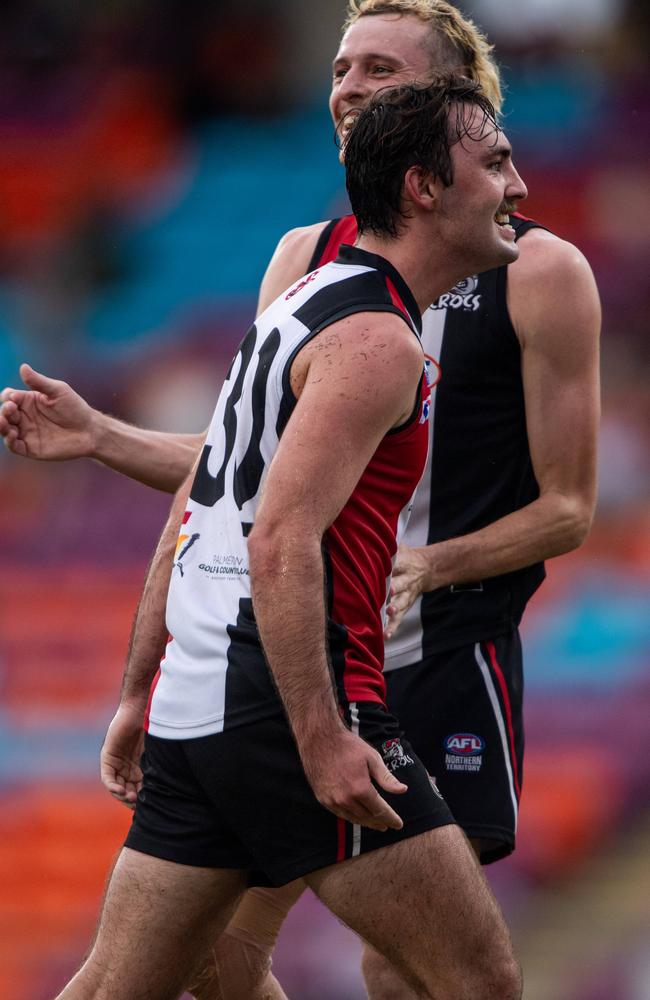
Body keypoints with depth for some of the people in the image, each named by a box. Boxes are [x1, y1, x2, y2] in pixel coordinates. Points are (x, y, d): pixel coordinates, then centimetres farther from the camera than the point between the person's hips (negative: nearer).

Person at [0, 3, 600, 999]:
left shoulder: (537, 271, -5)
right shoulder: (303, 255, 11)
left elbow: (567, 508, -5)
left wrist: (432, 563, -21)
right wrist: (98, 436, 6)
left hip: (444, 664, -5)